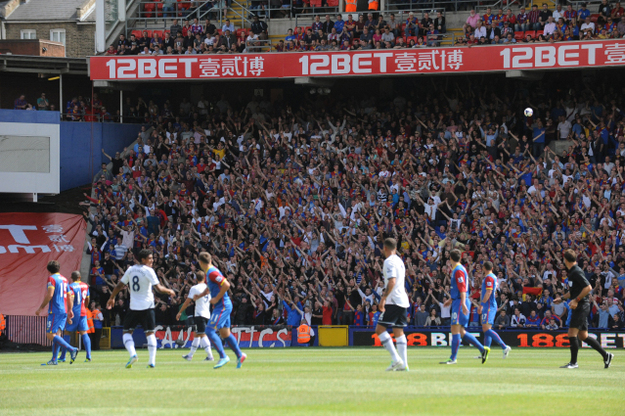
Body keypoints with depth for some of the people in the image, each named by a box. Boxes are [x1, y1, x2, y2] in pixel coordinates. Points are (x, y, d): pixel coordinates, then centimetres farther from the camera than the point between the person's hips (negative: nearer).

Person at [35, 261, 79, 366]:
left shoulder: (52, 278, -7)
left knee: (51, 335, -10)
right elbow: (70, 296, 19)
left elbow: (49, 295, -17)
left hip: (55, 311, -8)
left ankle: (72, 350, -20)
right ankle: (54, 360, 3)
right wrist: (70, 311, 26)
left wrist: (41, 308, -10)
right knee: (56, 335, 8)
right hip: (64, 311, 8)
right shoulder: (64, 279, 16)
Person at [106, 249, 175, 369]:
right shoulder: (148, 271, -7)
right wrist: (169, 291, 6)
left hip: (134, 307, 2)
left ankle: (132, 354, -15)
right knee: (150, 333, 8)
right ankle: (152, 361, 2)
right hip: (147, 307, -2)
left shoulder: (130, 269, 6)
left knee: (127, 332, 9)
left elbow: (120, 285, 12)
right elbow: (159, 288, -12)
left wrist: (112, 298, 26)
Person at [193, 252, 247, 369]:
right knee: (225, 333, 17)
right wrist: (199, 295, 11)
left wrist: (217, 298, -19)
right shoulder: (209, 272, 12)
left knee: (210, 331, -13)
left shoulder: (212, 272, -19)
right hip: (224, 306, 10)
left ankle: (223, 357, -10)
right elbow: (209, 288, 27)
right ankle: (239, 355, 27)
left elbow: (226, 285, -26)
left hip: (222, 306, -10)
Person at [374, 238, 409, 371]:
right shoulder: (399, 261, 17)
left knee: (380, 329, -7)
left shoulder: (389, 262, -11)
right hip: (403, 300, 9)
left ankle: (396, 359, -17)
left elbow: (392, 282, -22)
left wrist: (383, 298, -23)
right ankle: (403, 364, 3)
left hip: (393, 301, -9)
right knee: (399, 332, 9)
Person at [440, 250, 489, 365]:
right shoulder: (456, 269, 18)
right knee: (461, 332, 10)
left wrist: (463, 303, -27)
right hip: (457, 302, 10)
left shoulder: (458, 270, -12)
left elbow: (462, 288, -20)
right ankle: (483, 349, 12)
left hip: (460, 302, -10)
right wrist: (451, 300, 35)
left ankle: (453, 358, -11)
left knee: (455, 329, -10)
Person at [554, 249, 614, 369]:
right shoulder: (571, 272, 15)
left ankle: (573, 362, -3)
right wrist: (562, 298, 22)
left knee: (572, 333, -8)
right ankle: (606, 355, 14)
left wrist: (576, 300, -20)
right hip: (578, 307, 10)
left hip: (581, 307, -10)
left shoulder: (577, 272, -15)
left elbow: (588, 288, -22)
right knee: (583, 336, 10)